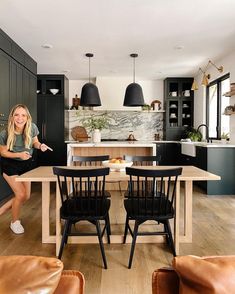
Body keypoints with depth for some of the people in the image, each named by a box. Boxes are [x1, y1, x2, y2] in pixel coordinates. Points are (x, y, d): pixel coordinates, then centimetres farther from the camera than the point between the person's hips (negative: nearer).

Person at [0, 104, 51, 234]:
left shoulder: (32, 128, -18)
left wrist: (40, 146, -24)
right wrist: (19, 155, -29)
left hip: (26, 164, 4)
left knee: (26, 196, 8)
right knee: (20, 194, -8)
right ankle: (15, 222, 20)